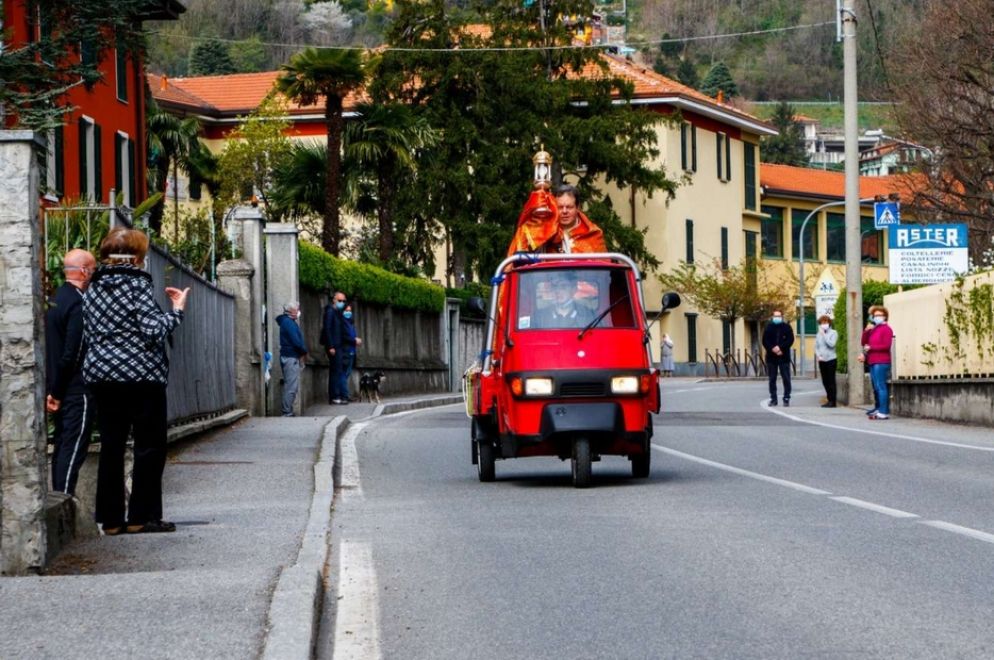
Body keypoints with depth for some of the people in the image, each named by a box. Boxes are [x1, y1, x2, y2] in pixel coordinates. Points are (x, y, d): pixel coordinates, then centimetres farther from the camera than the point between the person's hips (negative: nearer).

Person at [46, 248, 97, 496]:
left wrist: (53, 390, 15)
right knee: (74, 448, -8)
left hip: (60, 391, 9)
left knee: (62, 446, 13)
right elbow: (72, 353, -19)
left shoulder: (55, 300, 13)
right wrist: (56, 391, -12)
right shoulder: (78, 304, -16)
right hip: (77, 390, -9)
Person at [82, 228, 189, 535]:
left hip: (101, 375, 6)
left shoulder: (93, 288, 10)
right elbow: (154, 330, -16)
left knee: (111, 446, 8)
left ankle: (111, 518, 7)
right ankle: (142, 516, 0)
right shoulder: (137, 284, -9)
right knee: (150, 446, 2)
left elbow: (88, 334, 13)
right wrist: (177, 310, -3)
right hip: (140, 374, -6)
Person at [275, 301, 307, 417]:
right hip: (291, 358, -10)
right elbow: (296, 341, -19)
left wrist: (303, 352, 6)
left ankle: (288, 412, 15)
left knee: (292, 387, 13)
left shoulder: (288, 321, 18)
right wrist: (304, 351, -4)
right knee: (291, 387, -10)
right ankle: (287, 413, -10)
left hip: (292, 357, 10)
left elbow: (296, 339, 19)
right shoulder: (288, 322, -14)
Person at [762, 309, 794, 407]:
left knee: (786, 379, -2)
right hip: (771, 357, 2)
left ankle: (786, 398, 2)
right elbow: (765, 341, 1)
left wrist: (780, 347, -16)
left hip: (784, 357, -2)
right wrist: (773, 349, -14)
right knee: (772, 379, 4)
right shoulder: (768, 327, 7)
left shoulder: (787, 327, 4)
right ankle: (773, 399, 8)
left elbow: (790, 340, -4)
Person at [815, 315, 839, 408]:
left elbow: (831, 344, -16)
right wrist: (818, 355, -5)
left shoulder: (833, 333, -3)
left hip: (831, 359, -5)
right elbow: (816, 346, 12)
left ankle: (832, 401, -3)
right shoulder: (818, 334, 10)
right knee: (825, 381, 8)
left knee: (831, 381, -5)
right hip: (822, 361, 5)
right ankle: (829, 400, 17)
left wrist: (824, 334, -11)